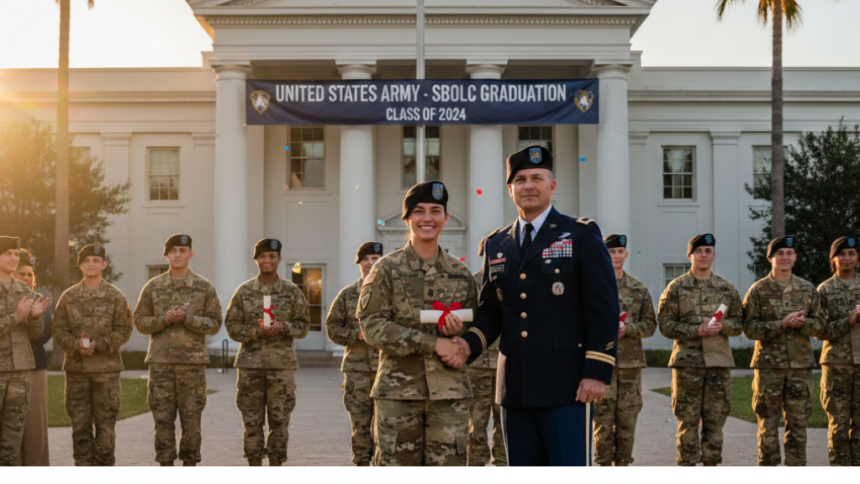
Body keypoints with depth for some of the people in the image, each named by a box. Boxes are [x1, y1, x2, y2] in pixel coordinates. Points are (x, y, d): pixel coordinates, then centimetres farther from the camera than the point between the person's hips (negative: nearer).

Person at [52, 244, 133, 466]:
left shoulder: (115, 296, 3)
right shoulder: (69, 296, 8)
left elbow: (124, 329, -2)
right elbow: (59, 331, 5)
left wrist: (99, 345, -15)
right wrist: (76, 345, -14)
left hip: (106, 368, -2)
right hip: (76, 367, 2)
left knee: (105, 421, 0)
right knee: (79, 423, 4)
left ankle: (104, 467, 10)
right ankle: (83, 467, 13)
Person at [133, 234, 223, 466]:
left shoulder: (204, 287, 3)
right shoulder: (153, 287, 7)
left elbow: (214, 324, 0)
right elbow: (140, 321, 6)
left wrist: (186, 319, -15)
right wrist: (164, 320, -12)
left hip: (193, 363, -1)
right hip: (160, 363, 1)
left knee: (191, 419, 2)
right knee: (163, 418, 3)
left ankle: (190, 464, 12)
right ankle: (165, 465, 12)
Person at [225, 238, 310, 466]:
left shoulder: (292, 291, 5)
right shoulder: (244, 291, 6)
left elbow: (303, 325, 5)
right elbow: (232, 325, 4)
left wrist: (281, 327, -14)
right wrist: (256, 332, -13)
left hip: (282, 363, 0)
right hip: (250, 363, 1)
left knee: (279, 419, 2)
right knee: (252, 420, 2)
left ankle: (276, 466, 12)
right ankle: (254, 466, 12)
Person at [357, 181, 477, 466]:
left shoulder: (460, 273, 12)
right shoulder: (387, 269, 2)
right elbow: (372, 327, -8)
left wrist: (459, 330, -8)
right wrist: (432, 343, -15)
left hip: (450, 389, 2)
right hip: (398, 389, -2)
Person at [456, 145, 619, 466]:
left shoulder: (581, 235, 0)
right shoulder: (496, 245, 14)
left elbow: (604, 307, -5)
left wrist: (597, 372, -13)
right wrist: (469, 344, -4)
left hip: (566, 386, -5)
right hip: (515, 388, 5)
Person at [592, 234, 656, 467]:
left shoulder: (640, 289, 10)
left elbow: (650, 324, 8)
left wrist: (627, 329, -10)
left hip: (631, 362, 2)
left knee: (628, 417, 4)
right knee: (603, 418, -3)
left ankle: (623, 463, 14)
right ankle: (604, 464, 7)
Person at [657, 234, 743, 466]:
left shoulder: (727, 289, 11)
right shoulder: (676, 288, 2)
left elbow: (739, 323, 13)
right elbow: (666, 324, -2)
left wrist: (723, 325, -9)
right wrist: (697, 330, -14)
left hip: (719, 361, 3)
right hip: (687, 362, -3)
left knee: (715, 420, 6)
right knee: (688, 420, -1)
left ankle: (711, 465, 15)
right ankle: (687, 465, 6)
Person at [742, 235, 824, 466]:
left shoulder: (808, 290, 9)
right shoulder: (758, 291, 0)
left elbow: (819, 326, 7)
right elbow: (750, 328, -6)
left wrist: (802, 322, -14)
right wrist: (783, 323, -18)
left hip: (801, 366, 2)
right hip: (769, 366, -2)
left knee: (798, 422, 6)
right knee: (768, 423, 1)